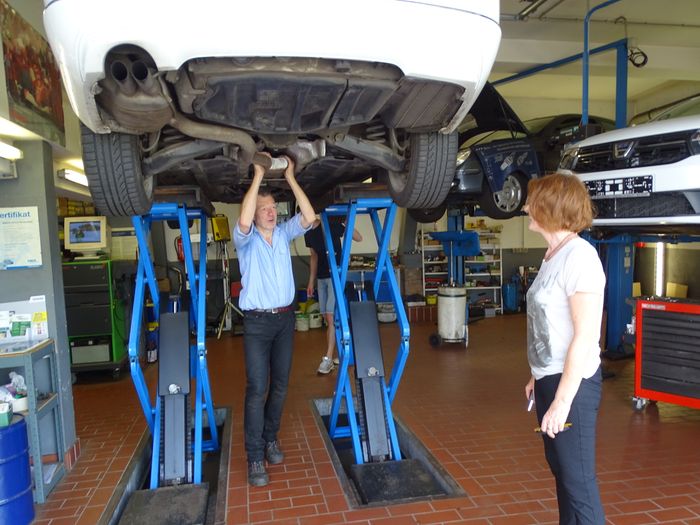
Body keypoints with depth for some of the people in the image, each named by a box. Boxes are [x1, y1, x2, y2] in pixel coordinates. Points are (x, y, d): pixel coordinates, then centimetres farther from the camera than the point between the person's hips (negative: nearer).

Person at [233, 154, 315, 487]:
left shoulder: (283, 233, 6)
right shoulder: (246, 239, -5)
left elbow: (309, 217, -9)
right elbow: (243, 222, -29)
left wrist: (290, 178, -11)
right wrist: (258, 177, -24)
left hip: (285, 318, 4)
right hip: (257, 322, -4)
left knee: (280, 385, 12)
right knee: (257, 389, -6)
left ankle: (270, 438, 31)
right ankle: (255, 457, 3)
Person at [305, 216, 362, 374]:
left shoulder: (333, 226, -13)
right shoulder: (308, 234, 5)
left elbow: (359, 238, -12)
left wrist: (346, 223, -26)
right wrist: (311, 281, 15)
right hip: (321, 278, 7)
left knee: (331, 317, -10)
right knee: (327, 318, 8)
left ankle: (328, 358, -4)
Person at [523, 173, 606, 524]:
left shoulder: (578, 256, -19)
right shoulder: (553, 255, 8)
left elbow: (585, 337, -22)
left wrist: (562, 402, -21)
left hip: (573, 383, -9)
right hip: (551, 378, 9)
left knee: (578, 477, 3)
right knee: (560, 468, 21)